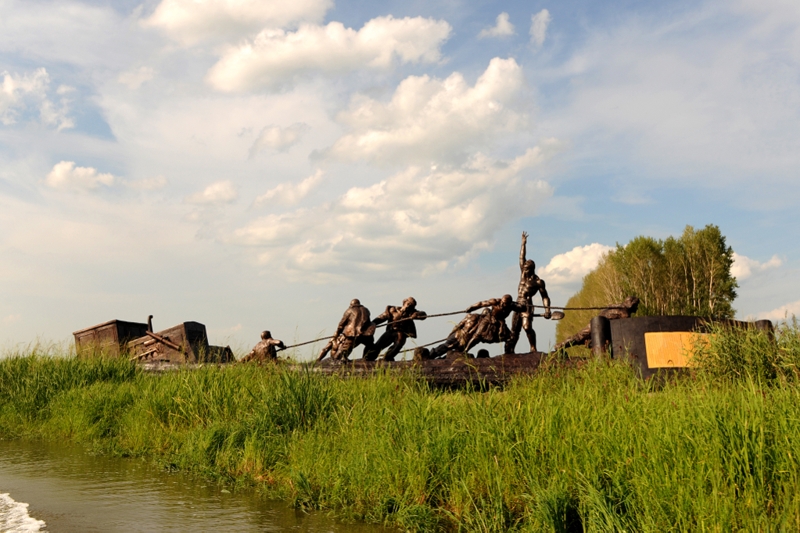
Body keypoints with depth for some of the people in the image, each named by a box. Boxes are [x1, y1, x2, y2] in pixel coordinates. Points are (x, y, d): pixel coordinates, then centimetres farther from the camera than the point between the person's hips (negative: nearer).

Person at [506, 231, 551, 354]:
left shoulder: (538, 282, -2)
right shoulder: (523, 274, 13)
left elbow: (545, 297, -1)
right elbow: (522, 259, 15)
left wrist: (547, 310, -13)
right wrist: (523, 244, 14)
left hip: (527, 306, -6)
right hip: (518, 306, 6)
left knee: (527, 327, -23)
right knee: (514, 330, 5)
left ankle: (533, 348, -18)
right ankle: (509, 350, 6)